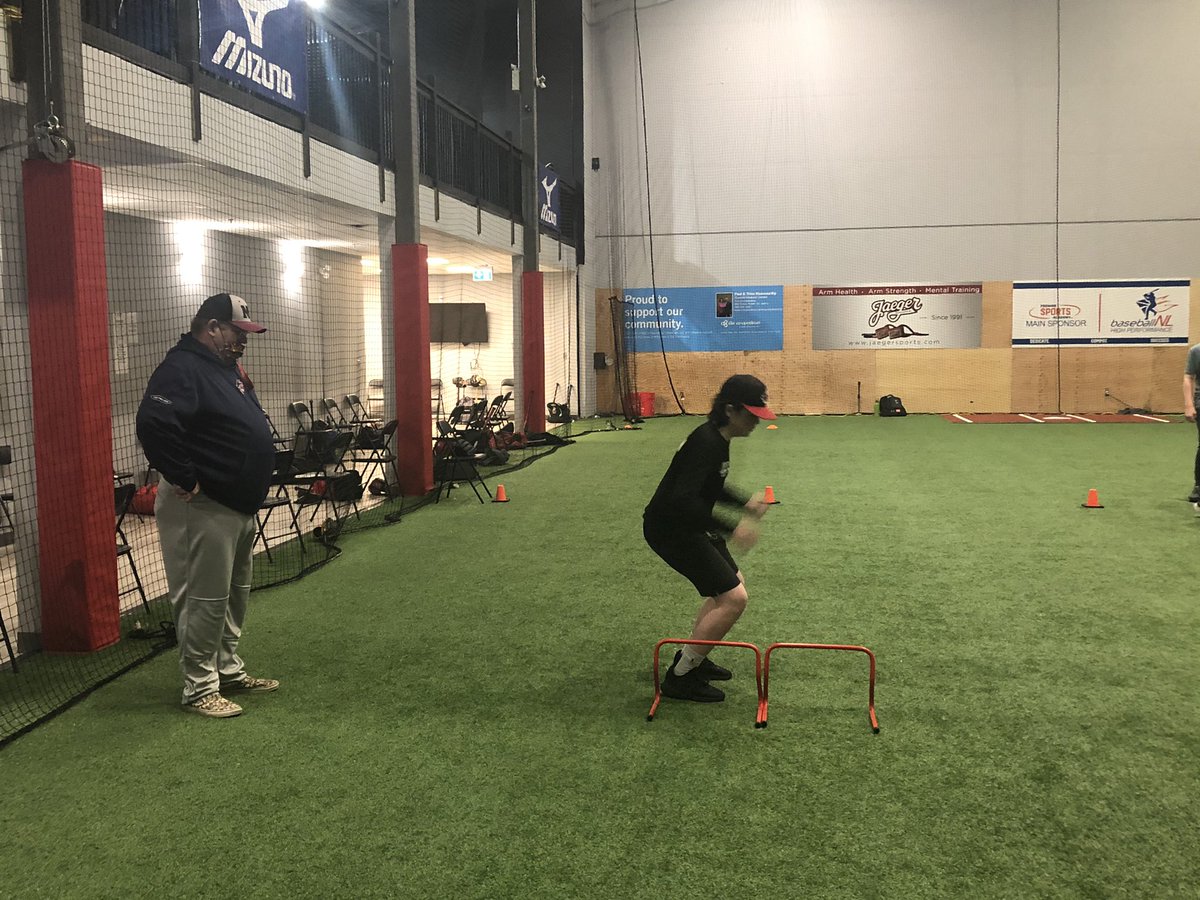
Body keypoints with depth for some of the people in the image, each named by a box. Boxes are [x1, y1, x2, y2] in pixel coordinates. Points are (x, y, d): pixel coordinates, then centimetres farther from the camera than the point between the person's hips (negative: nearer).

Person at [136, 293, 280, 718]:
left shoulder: (227, 369, 16)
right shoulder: (182, 369, -15)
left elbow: (250, 428, 28)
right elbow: (153, 426, -30)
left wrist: (255, 479, 16)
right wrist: (187, 480, -24)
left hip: (241, 504, 10)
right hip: (203, 507, -10)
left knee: (235, 594, 18)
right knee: (204, 600, -3)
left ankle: (229, 670, 31)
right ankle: (199, 688, 7)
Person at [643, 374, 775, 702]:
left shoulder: (717, 439, 6)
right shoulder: (706, 443, -25)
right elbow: (683, 500, -35)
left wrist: (745, 502, 16)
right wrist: (732, 528, -36)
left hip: (685, 526, 11)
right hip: (670, 530, -11)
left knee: (732, 585, 22)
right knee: (733, 598, -12)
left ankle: (691, 658, 30)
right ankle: (679, 677, -3)